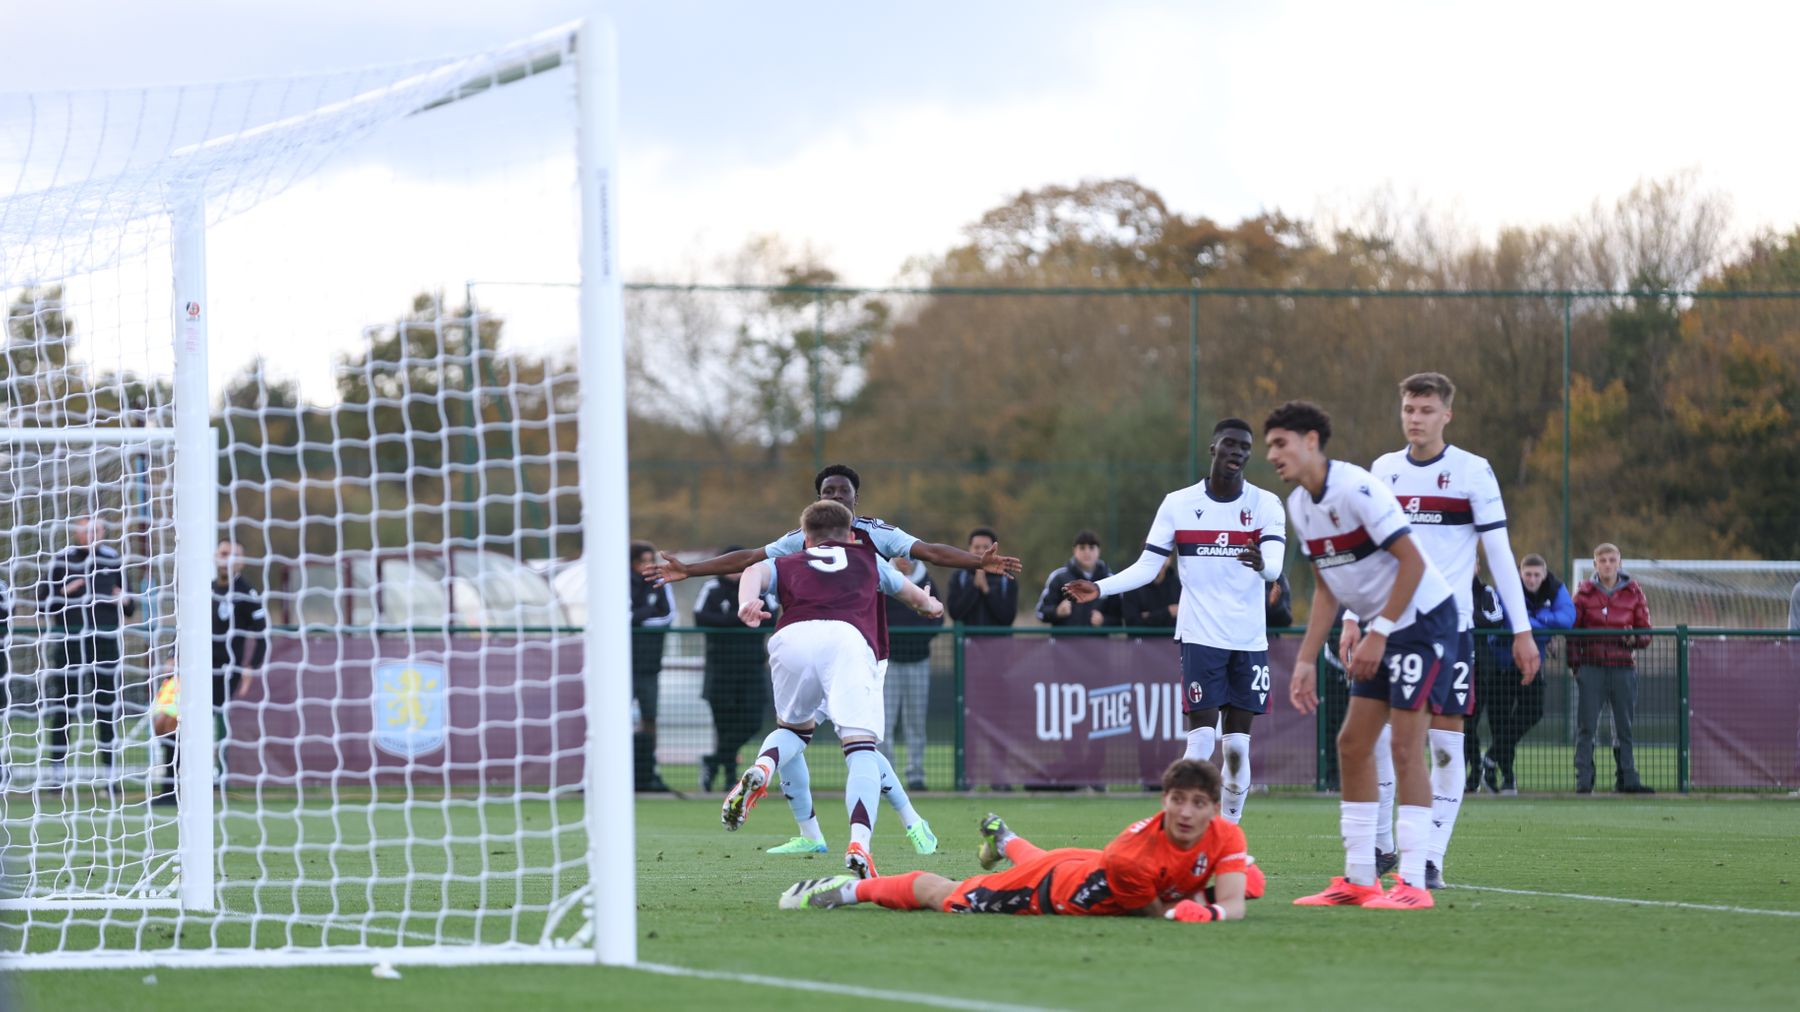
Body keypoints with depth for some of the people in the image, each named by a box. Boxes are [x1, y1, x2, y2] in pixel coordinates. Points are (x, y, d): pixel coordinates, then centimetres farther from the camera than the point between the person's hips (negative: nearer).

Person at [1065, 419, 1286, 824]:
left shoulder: (1265, 504, 0)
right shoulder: (1178, 504, 2)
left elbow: (1275, 565, -16)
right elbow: (1147, 566, 2)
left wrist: (1261, 565, -40)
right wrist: (1099, 588, -13)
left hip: (1250, 639, 1)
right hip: (1201, 635, -1)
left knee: (1238, 745, 2)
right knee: (1202, 738, -9)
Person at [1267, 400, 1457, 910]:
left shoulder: (1356, 489, -21)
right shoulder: (1299, 506, 6)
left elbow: (1412, 562, -22)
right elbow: (1326, 586, 15)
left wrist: (1378, 635, -22)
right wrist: (1306, 661, 9)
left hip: (1423, 615, -9)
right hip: (1382, 627, 9)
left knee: (1404, 746, -13)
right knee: (1352, 744, 7)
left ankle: (1413, 884, -12)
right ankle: (1359, 879, 12)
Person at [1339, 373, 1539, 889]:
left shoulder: (1473, 472, -2)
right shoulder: (1383, 470, 10)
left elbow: (1499, 553, -3)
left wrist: (1521, 630, -7)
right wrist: (1352, 617, 8)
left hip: (1449, 621, -4)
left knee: (1445, 740, -5)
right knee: (1374, 735, -2)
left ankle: (1432, 859, -2)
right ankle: (1380, 847, 10)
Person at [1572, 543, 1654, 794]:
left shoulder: (1633, 593, 6)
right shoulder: (1585, 592, 6)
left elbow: (1646, 632, 7)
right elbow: (1572, 629, 6)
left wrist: (1634, 639, -15)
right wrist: (1574, 661, -4)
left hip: (1623, 667, 1)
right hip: (1591, 667, -1)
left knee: (1624, 727, 5)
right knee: (1586, 727, -4)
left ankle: (1627, 780, 8)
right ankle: (1583, 780, -3)